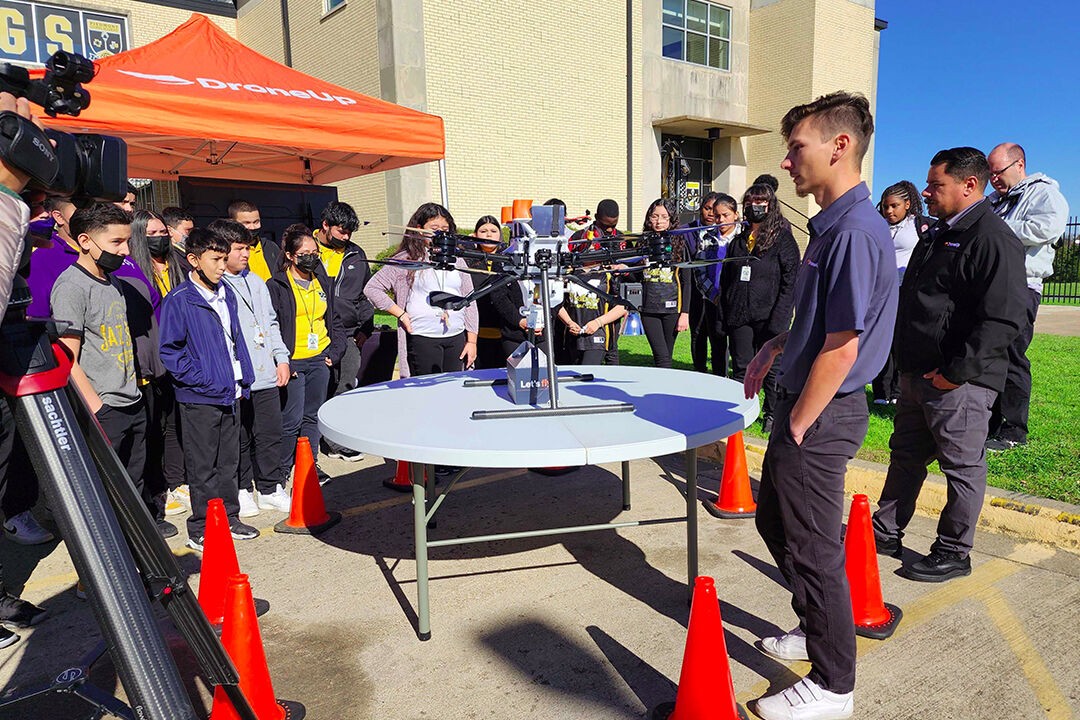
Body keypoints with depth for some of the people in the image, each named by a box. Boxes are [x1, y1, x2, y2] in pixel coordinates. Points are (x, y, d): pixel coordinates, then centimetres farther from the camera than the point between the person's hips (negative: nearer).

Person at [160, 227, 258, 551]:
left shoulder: (226, 293, 10)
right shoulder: (178, 300, -11)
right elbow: (170, 351, -12)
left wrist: (244, 379, 11)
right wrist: (205, 382, -15)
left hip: (231, 394, 7)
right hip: (201, 398, -6)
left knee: (228, 463, 16)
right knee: (202, 468, 4)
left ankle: (229, 518, 29)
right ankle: (201, 530, 16)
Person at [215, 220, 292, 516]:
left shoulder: (255, 281, 16)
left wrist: (281, 358, 12)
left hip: (266, 376, 6)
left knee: (270, 434, 11)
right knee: (240, 439, 6)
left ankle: (271, 488, 24)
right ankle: (243, 490, 23)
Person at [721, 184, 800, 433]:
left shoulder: (782, 238, -2)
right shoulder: (738, 241, 15)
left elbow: (790, 282, -8)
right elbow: (725, 280, 17)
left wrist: (778, 319, -17)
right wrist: (724, 316, 9)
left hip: (769, 317, -4)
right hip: (739, 316, 4)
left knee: (770, 368, 6)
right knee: (741, 368, 8)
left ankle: (773, 414, 20)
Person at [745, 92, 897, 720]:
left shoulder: (855, 231, -22)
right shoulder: (835, 224, 10)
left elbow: (842, 346, -24)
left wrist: (797, 428, -18)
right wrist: (776, 348, 13)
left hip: (822, 414, -10)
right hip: (808, 404, 10)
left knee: (812, 547, 5)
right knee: (776, 522, 23)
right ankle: (817, 630, 44)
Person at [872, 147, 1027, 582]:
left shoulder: (992, 239, -15)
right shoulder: (940, 235, 15)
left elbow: (1003, 320, -23)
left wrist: (957, 371, -22)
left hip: (959, 382, -10)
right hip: (918, 373, 10)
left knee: (962, 466, 5)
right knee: (905, 455, 17)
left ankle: (953, 554, 18)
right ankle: (885, 533, 30)